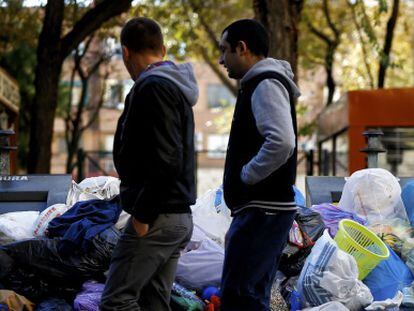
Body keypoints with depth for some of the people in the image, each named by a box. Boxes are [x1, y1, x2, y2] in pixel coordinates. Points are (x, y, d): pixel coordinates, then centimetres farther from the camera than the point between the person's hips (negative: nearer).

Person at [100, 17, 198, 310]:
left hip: (157, 218, -10)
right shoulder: (176, 88, 19)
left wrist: (142, 214, -17)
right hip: (180, 217, 10)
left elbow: (165, 161, -23)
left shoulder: (153, 88, -13)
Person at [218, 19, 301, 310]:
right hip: (265, 208, 10)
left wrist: (245, 176, -16)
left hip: (262, 210, -10)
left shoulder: (266, 84, -12)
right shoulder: (260, 83, 20)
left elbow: (282, 142, -27)